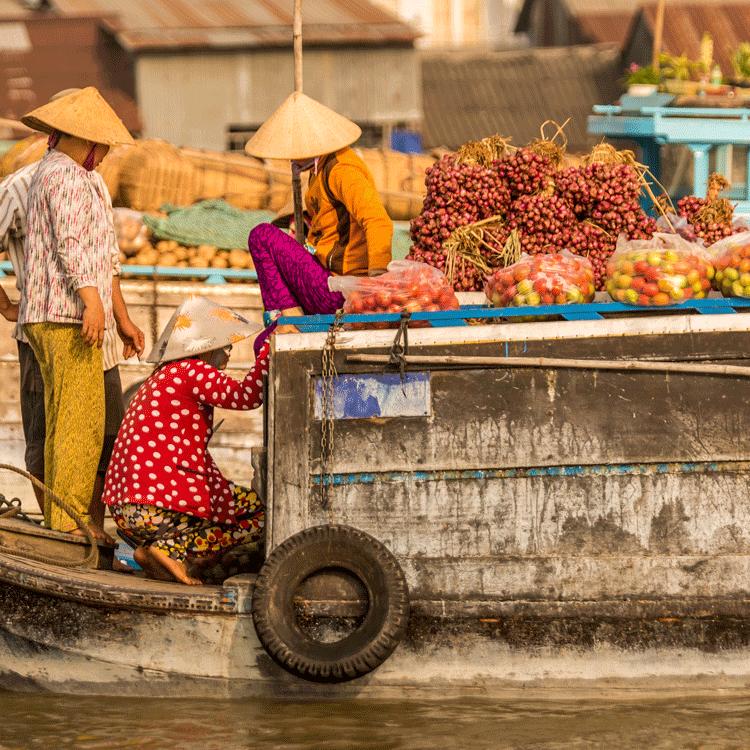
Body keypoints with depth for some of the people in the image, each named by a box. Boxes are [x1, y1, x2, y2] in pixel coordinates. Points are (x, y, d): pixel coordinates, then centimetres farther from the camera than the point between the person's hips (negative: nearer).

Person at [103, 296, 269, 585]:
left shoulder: (163, 378, 24)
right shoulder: (192, 372, -7)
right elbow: (245, 396, -22)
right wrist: (273, 346, -15)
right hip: (159, 505, -10)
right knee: (260, 512, 1)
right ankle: (173, 548, -10)